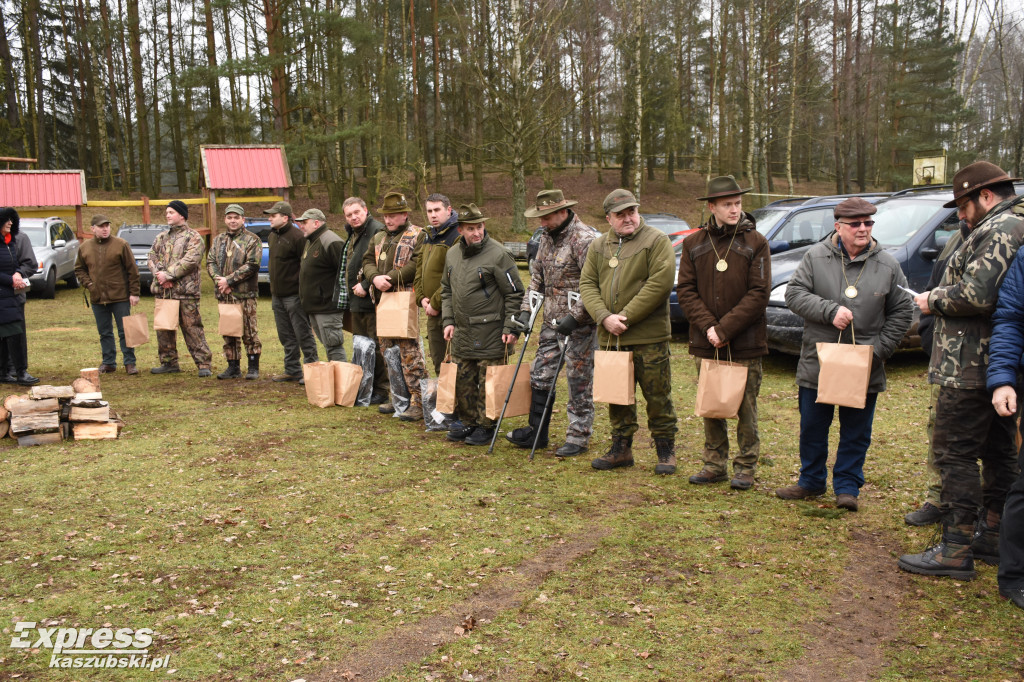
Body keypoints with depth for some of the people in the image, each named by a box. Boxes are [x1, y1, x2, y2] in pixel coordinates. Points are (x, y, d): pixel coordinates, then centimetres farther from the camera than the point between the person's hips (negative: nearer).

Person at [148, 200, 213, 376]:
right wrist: (159, 274, -9)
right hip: (163, 291, 7)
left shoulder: (193, 237, -2)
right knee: (163, 329, 11)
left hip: (185, 291, -6)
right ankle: (169, 362, 23)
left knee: (192, 328, -6)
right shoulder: (161, 237, 19)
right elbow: (152, 257, 11)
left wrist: (169, 274, -17)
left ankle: (203, 364, -2)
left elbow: (190, 261, -14)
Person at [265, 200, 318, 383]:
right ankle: (292, 371, 23)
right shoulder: (272, 236, 14)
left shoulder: (296, 236, -14)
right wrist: (273, 293, 20)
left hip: (294, 295, -9)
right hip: (277, 296, 9)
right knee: (286, 337, 14)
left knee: (303, 335, -2)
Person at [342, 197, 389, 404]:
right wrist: (352, 288, 17)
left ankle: (381, 390, 0)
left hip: (372, 300, -10)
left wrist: (366, 286, -19)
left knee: (376, 347, -6)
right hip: (356, 301, 10)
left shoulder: (377, 231, -12)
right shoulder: (353, 234, 19)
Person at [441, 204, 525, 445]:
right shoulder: (452, 254, 9)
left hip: (490, 333, -6)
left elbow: (514, 294, -10)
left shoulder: (498, 254, -11)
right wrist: (448, 320, 10)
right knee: (463, 381, 14)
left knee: (488, 381, 0)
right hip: (462, 333, 7)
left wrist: (511, 328, -13)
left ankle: (485, 426, 14)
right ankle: (469, 422, 28)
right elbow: (446, 290, 19)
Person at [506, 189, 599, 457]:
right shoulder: (547, 237, 11)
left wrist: (574, 317, -23)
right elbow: (537, 276, 19)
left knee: (579, 381, 1)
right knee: (540, 375, 11)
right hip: (552, 321, 9)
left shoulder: (586, 239, -17)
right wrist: (527, 310, 10)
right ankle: (536, 432, 22)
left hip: (579, 324, -8)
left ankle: (578, 438, 12)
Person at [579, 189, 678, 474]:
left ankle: (666, 451, 16)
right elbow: (587, 284, 6)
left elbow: (660, 284, -14)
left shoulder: (656, 241, -4)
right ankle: (621, 448, 25)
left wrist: (627, 317, -16)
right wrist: (605, 317, -11)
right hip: (610, 338, 5)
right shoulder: (598, 246, 13)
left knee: (657, 396, 2)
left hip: (649, 337, -5)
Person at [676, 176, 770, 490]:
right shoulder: (693, 243, 6)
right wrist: (707, 326, -12)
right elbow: (685, 290, 2)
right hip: (704, 343, 3)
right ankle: (715, 464, 22)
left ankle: (746, 467, 17)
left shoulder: (756, 243, -2)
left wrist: (725, 328, -15)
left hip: (745, 344, -3)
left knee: (746, 408, 4)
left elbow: (759, 294, -8)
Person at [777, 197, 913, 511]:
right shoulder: (816, 257, 0)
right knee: (812, 427, 12)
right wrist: (830, 311, -18)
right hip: (817, 363, 0)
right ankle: (811, 481, 29)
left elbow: (901, 313, 5)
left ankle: (848, 486, 22)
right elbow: (794, 293, -6)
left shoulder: (887, 265, 1)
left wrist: (878, 350, -4)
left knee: (856, 432, 8)